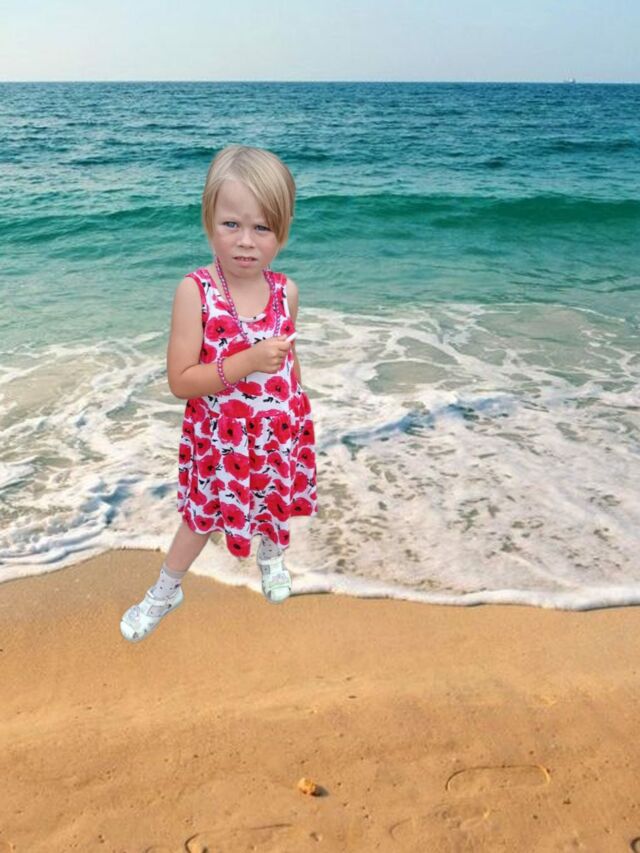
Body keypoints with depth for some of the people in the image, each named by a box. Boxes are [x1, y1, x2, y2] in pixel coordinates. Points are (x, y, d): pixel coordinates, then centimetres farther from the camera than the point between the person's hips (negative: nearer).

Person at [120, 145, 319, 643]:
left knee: (276, 506, 25)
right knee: (204, 514, 16)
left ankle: (271, 556, 60)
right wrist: (246, 363, -33)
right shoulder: (196, 291, -22)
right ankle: (166, 591, 43)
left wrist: (298, 421, 13)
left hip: (278, 433, 3)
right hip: (220, 438, -3)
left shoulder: (286, 291, -10)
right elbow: (179, 381, -22)